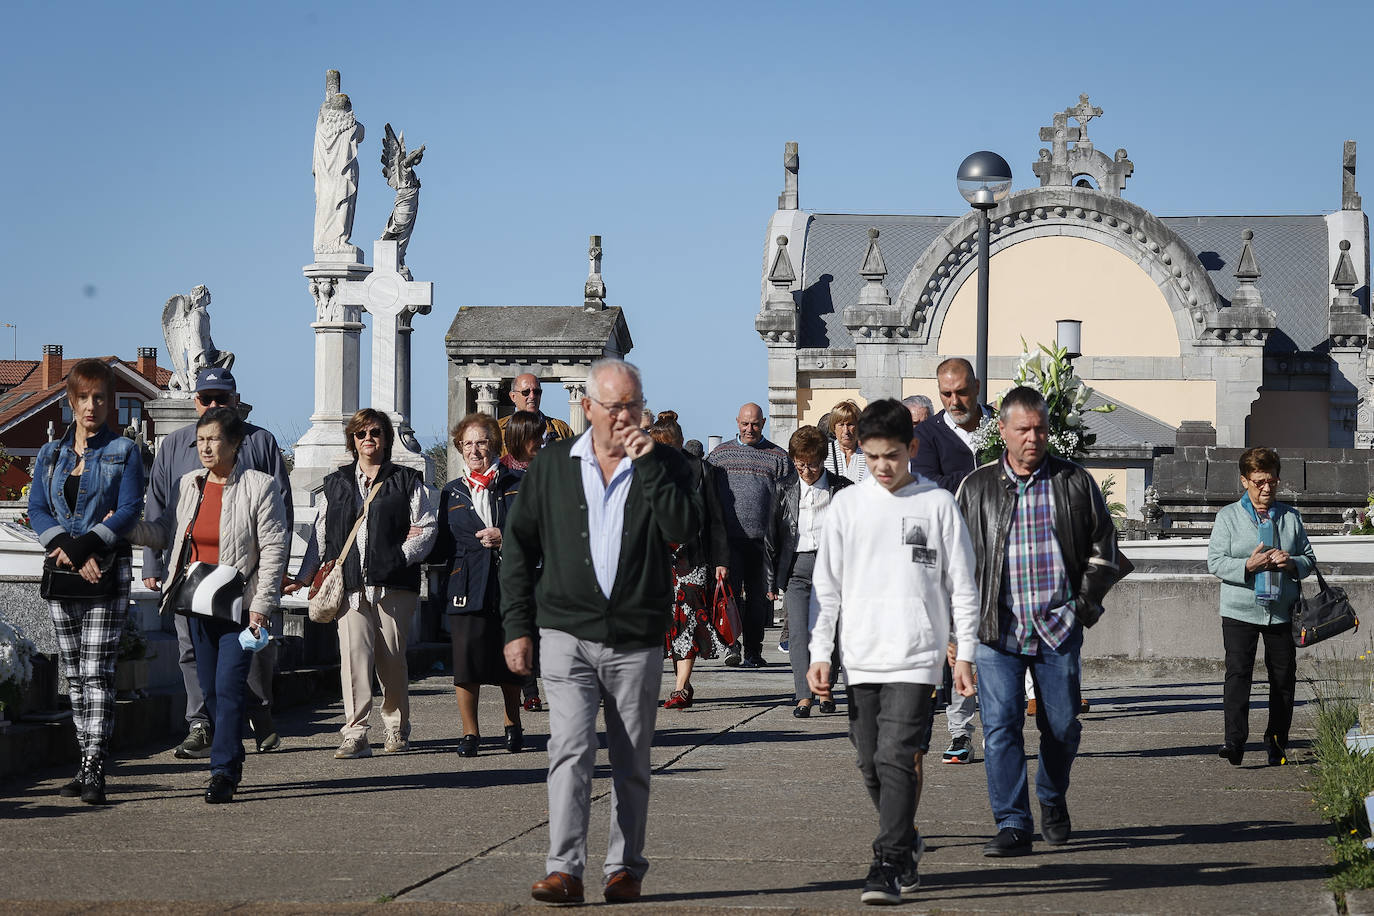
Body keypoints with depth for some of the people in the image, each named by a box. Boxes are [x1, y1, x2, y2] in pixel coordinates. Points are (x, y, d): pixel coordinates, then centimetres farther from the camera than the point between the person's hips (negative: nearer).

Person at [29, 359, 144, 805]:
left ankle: (94, 769, -15)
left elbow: (129, 510, -7)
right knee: (73, 674, 7)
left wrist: (85, 545, -20)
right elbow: (37, 509, 3)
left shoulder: (123, 452, 3)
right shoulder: (50, 454, 13)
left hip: (108, 568, -5)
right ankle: (87, 764, 13)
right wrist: (67, 549, -15)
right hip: (61, 569, 5)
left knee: (97, 671, -12)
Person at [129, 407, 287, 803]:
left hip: (240, 604, -6)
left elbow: (274, 549, -7)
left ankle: (222, 771, -10)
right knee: (210, 689, 9)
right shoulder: (189, 485, 10)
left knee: (229, 687, -11)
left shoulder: (259, 487, -6)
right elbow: (165, 532, 17)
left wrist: (261, 605, -13)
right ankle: (232, 763, 21)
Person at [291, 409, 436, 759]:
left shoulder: (407, 481, 9)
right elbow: (321, 533, 19)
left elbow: (427, 528, 5)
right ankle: (355, 735, -15)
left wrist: (402, 556, -10)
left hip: (393, 583, -1)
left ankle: (397, 729, 21)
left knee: (392, 659, 3)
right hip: (350, 585, 1)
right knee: (353, 654, -11)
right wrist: (303, 576, 11)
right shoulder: (336, 484, 17)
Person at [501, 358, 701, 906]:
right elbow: (518, 547, 10)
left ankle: (625, 867, 19)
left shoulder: (663, 465, 4)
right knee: (571, 748, -13)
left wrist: (648, 464, -17)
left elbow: (684, 529, -14)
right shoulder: (553, 466, 6)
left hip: (636, 640, 1)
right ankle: (564, 870, -15)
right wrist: (517, 627, 4)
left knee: (631, 762, 8)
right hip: (567, 634, -1)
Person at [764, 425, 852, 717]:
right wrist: (772, 581, 9)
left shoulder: (842, 489, 2)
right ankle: (804, 696, -10)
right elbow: (772, 537, 11)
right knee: (799, 631, -9)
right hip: (796, 568, 1)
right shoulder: (785, 491, 8)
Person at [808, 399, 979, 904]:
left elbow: (962, 583, 5)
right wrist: (820, 654, 3)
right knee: (872, 764, 8)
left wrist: (965, 654, 1)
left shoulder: (938, 504, 2)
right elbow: (826, 583, 9)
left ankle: (887, 865, -12)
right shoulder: (847, 504, 7)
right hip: (861, 657, 3)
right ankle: (907, 845, 28)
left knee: (897, 759, -13)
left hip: (916, 657, -3)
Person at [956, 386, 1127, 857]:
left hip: (1059, 628, 0)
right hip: (997, 629, 0)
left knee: (1062, 725, 5)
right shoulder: (976, 487, 7)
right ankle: (1013, 825, -5)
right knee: (1001, 726, -8)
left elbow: (1103, 548, 13)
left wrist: (1085, 603, 3)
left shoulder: (1075, 483, 6)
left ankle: (1053, 801, 31)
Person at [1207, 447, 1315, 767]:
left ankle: (1276, 743, 16)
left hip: (1282, 612, 3)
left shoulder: (1290, 517, 11)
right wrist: (1248, 566, -20)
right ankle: (1234, 740, -20)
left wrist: (1292, 564, -9)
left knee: (1283, 677, 5)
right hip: (1240, 611, -3)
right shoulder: (1228, 516, 3)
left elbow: (1309, 559, 14)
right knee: (1238, 672, -14)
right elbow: (1215, 561, -3)